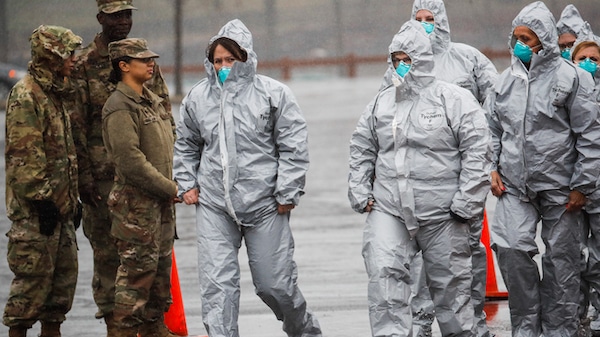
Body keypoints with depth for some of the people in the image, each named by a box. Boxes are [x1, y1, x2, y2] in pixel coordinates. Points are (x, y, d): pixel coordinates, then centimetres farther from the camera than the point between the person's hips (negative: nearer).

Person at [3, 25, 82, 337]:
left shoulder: (55, 94, 17)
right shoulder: (26, 95, -14)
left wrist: (71, 198, 20)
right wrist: (42, 199, -21)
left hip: (59, 204, 10)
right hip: (35, 209, -10)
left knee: (64, 273, 12)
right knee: (34, 275, -7)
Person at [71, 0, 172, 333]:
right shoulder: (84, 65, -3)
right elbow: (76, 126, -5)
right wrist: (84, 175, -10)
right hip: (104, 176, -4)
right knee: (107, 250, 1)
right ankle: (113, 322, 8)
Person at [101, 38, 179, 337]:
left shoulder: (152, 101, 14)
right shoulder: (120, 107, -15)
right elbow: (131, 161, -21)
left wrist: (174, 186, 8)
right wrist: (170, 189, -16)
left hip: (161, 199, 9)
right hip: (136, 200, -9)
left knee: (161, 265, 14)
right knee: (138, 268, -6)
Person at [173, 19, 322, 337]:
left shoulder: (274, 93, -4)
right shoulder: (198, 97, 7)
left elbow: (293, 148, -4)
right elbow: (185, 144, 22)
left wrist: (287, 194, -8)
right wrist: (187, 184, 13)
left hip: (264, 205, -3)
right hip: (214, 206, 3)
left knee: (274, 283, 6)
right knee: (217, 282, -7)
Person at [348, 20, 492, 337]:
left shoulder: (454, 99, -3)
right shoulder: (381, 103, 12)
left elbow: (478, 151, -7)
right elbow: (361, 149, 21)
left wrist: (466, 203, -12)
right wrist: (359, 191, 8)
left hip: (442, 215, -3)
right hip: (388, 210, 3)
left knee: (450, 283, 6)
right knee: (384, 274, -13)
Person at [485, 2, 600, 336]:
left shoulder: (570, 77, -5)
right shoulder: (507, 80, 9)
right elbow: (493, 129, 20)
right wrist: (492, 168, 7)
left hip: (559, 187, -3)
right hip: (514, 186, 3)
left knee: (561, 259, 4)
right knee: (511, 248, -12)